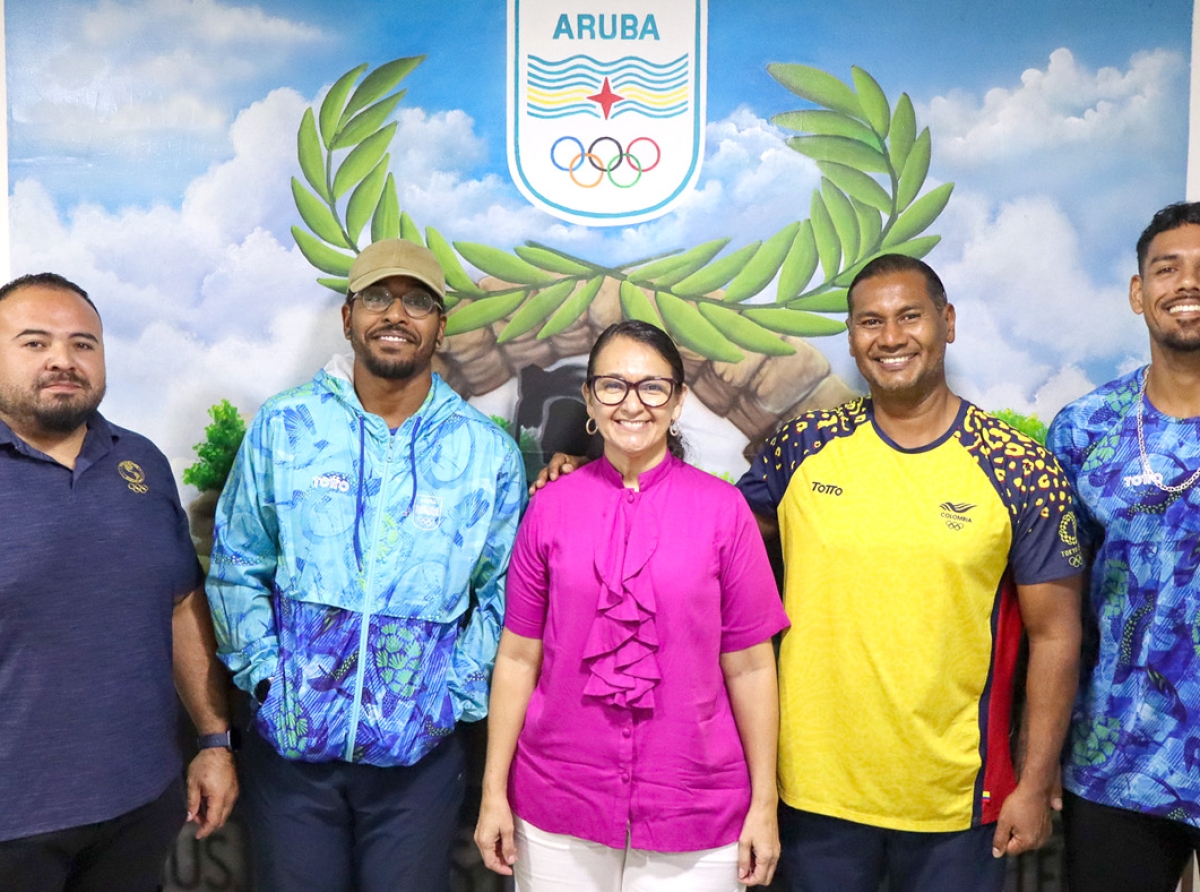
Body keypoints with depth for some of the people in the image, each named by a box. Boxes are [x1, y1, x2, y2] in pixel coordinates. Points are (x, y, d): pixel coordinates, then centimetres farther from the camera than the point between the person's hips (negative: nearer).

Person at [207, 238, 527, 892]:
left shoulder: (488, 452, -3)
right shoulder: (284, 426, -2)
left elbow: (502, 594, 3)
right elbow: (235, 567, 3)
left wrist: (453, 693, -4)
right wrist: (266, 673, -5)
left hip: (418, 755, 0)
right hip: (288, 746, 0)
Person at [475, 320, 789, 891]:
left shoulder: (723, 509, -6)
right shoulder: (550, 509, -2)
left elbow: (749, 666, -2)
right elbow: (518, 658, 2)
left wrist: (764, 804, 0)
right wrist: (494, 791, 2)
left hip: (694, 814, -1)